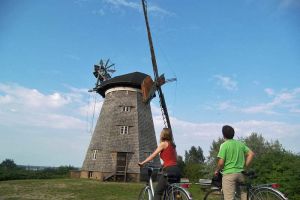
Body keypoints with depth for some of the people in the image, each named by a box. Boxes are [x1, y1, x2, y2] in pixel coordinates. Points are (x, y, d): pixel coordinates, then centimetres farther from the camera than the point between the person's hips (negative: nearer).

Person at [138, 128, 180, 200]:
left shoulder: (163, 143, -2)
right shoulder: (172, 145, 19)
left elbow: (153, 155, -3)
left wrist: (142, 163, 3)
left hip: (169, 170, -8)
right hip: (176, 170, 8)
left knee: (157, 192, 0)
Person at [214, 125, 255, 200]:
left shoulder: (224, 145, -9)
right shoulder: (240, 143, 9)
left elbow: (221, 162, -13)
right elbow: (251, 154, 7)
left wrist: (217, 171, 4)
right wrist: (245, 166, 12)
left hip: (229, 174, -6)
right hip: (241, 173, 6)